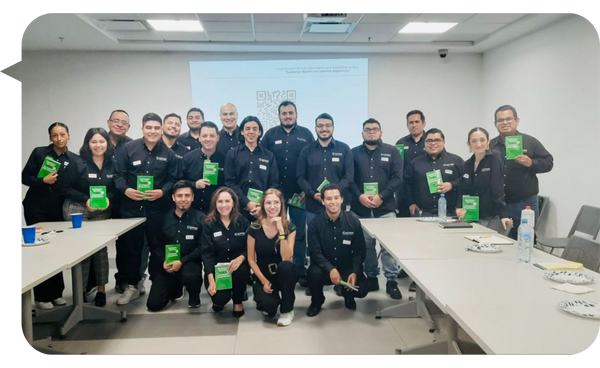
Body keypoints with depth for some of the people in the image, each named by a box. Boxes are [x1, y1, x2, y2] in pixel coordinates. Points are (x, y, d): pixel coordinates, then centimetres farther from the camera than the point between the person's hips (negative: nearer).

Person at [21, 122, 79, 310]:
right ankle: (42, 296, 10)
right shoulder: (39, 153, -3)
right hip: (36, 208, -2)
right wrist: (43, 180, -19)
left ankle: (56, 293, 17)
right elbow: (25, 177, -3)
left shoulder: (74, 159, 1)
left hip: (58, 210, 2)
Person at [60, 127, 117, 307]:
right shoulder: (77, 163, -9)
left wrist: (108, 199, -14)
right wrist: (86, 200, -18)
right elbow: (66, 187, -8)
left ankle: (101, 288, 14)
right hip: (77, 209, -2)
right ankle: (80, 289, 12)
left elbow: (116, 188, 5)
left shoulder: (113, 164, 1)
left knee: (101, 247, 2)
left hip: (102, 211, 3)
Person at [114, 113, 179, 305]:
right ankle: (131, 285, 17)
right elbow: (119, 175, 1)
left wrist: (162, 191, -16)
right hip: (131, 207, 0)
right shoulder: (128, 148, 0)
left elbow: (173, 179, 2)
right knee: (131, 246, 5)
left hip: (158, 207, 1)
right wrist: (126, 190, -17)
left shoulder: (168, 153, 3)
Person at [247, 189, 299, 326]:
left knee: (286, 266, -36)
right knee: (268, 304, -30)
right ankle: (269, 302, 12)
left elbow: (286, 258, -22)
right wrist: (264, 280, -13)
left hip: (284, 274, 0)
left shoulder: (289, 227, -9)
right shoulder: (254, 228, -7)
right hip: (263, 276, 0)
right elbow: (251, 259, -3)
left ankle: (287, 310, -14)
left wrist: (281, 231, -27)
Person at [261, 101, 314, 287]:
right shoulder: (270, 134, 4)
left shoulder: (306, 134, 4)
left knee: (299, 232, 6)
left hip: (299, 192, 0)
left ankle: (300, 270, 16)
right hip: (276, 192, 1)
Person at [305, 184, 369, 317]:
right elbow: (315, 252, -14)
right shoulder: (315, 223, -10)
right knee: (314, 272, -33)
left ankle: (348, 296, 18)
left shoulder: (353, 221, -7)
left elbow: (360, 251, -4)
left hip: (347, 267, 1)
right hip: (325, 267, -1)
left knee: (362, 289, -24)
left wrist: (355, 272, -19)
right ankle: (317, 301, 3)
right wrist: (330, 269, -30)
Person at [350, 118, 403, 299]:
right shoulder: (354, 153, 9)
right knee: (366, 244, 8)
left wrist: (381, 196, -13)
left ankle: (391, 280, 7)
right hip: (361, 207, 1)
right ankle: (371, 277, 21)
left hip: (385, 207, -1)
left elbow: (397, 178, -2)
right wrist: (359, 196, -14)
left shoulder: (392, 152, 6)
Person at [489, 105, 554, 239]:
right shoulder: (490, 146, 7)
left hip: (526, 204, -2)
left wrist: (531, 163, -17)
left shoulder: (530, 141, 1)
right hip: (499, 205, 2)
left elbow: (548, 162, 1)